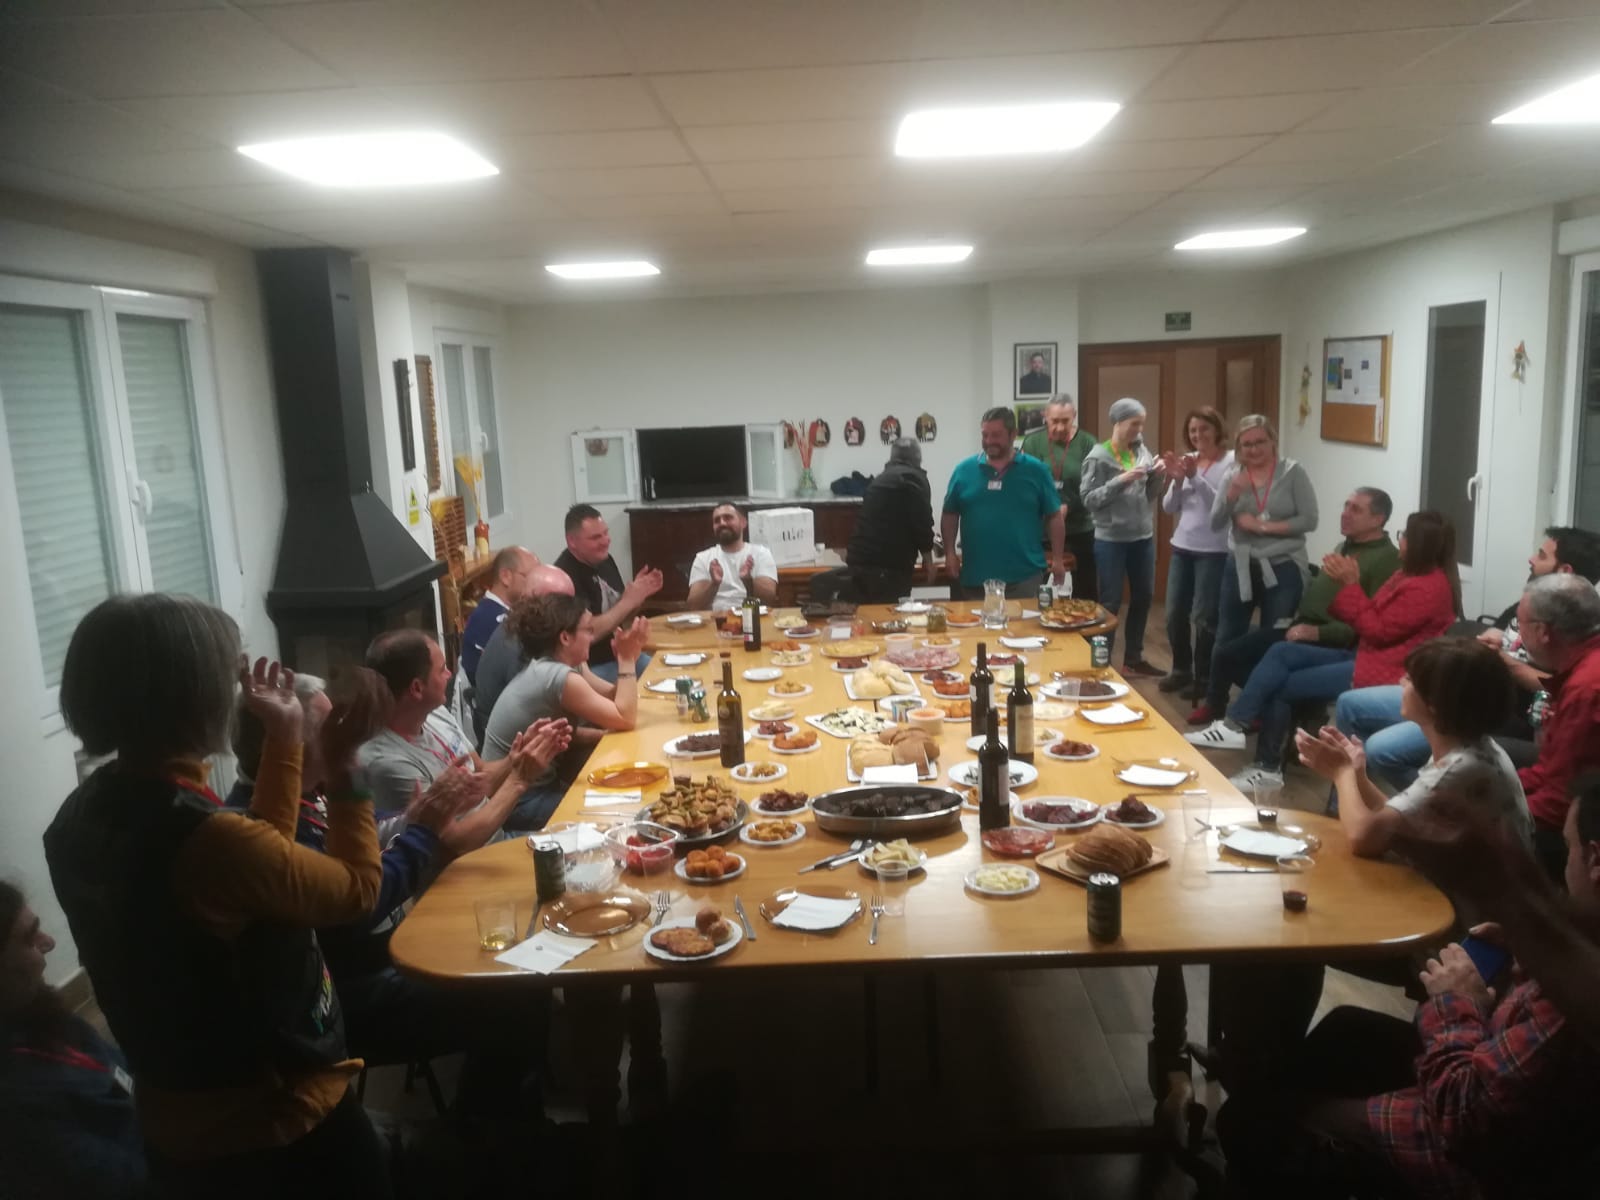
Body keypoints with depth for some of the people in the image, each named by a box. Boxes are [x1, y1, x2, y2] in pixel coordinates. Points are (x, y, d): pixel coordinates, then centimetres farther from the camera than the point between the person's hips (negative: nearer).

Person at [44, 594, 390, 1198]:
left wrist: (284, 741, 8)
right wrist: (342, 761, -9)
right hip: (274, 1127, -7)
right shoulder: (211, 841, -33)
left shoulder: (80, 818, -6)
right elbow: (356, 889, -15)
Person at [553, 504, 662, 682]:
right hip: (595, 667, -8)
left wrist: (638, 596, -5)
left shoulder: (604, 559, 5)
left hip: (623, 655, 8)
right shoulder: (566, 576, -22)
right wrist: (628, 602, -22)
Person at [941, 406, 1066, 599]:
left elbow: (1054, 517, 5)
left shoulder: (1035, 470, 2)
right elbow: (949, 516, 9)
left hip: (1025, 576, -1)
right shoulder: (964, 470, 4)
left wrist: (1058, 559, -1)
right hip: (975, 577, 2)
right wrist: (950, 552, -1)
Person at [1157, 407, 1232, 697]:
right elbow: (1169, 507, 7)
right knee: (1174, 613, 11)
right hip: (1181, 547, 6)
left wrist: (1195, 477, -22)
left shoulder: (1231, 461, -8)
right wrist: (1176, 480, -10)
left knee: (1204, 616, -2)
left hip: (1213, 550, -6)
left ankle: (1203, 677, 13)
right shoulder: (1187, 460, 8)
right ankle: (1181, 670, 28)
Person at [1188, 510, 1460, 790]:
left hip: (1382, 670, -10)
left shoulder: (1429, 588, -17)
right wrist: (1347, 583, -6)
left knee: (1280, 686, -13)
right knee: (1281, 652, -5)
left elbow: (1377, 631, -18)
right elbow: (1374, 618, 9)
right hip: (1367, 656, 10)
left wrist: (1350, 585, -15)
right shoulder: (1410, 575, 15)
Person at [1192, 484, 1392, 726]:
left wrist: (1319, 632, -23)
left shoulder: (1387, 559, -11)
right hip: (1299, 626, 9)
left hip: (1331, 642, -9)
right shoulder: (1344, 547, 19)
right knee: (1227, 654, 0)